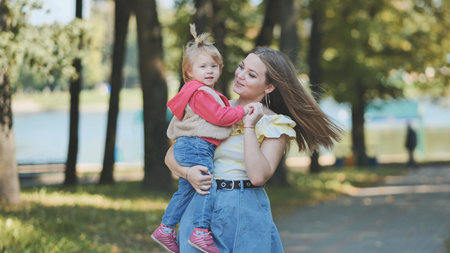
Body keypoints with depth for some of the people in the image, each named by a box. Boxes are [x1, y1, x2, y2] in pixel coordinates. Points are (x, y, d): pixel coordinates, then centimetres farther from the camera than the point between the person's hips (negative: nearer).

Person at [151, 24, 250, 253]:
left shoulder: (205, 93, 21)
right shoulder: (201, 93, -13)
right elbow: (219, 116, -17)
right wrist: (243, 111, -9)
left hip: (186, 147, 11)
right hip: (195, 146, -11)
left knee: (185, 190, 16)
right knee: (206, 186, -14)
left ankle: (165, 229, 21)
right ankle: (201, 232, -18)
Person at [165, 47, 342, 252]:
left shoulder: (275, 124, -1)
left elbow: (258, 176, -16)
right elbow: (171, 154, 8)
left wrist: (249, 127, -13)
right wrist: (188, 173, -12)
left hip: (246, 214, -2)